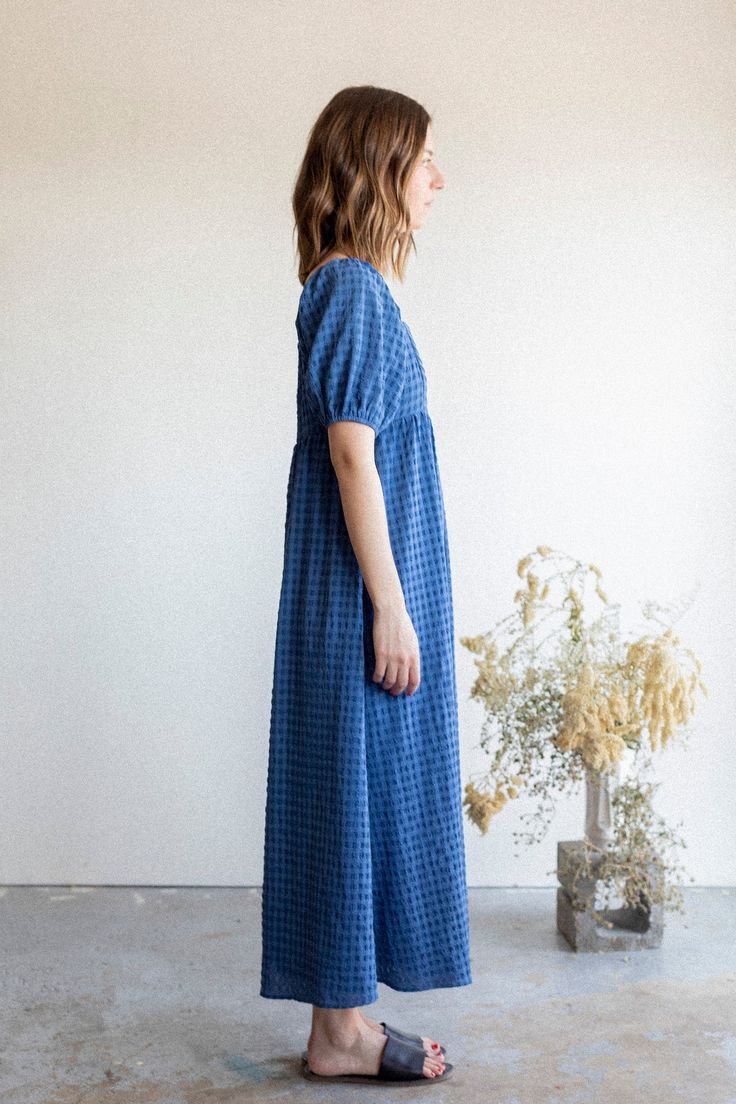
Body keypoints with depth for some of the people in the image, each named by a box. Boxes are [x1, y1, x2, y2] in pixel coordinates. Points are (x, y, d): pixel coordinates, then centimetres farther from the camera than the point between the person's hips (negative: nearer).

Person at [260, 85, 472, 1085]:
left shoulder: (350, 288, 15)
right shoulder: (352, 289, -14)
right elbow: (352, 455, -19)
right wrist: (390, 608, -18)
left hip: (370, 590, 10)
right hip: (363, 595, -10)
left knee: (368, 801, 13)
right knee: (357, 796, 0)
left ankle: (346, 1019, 25)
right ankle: (341, 1033, 14)